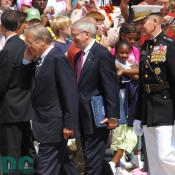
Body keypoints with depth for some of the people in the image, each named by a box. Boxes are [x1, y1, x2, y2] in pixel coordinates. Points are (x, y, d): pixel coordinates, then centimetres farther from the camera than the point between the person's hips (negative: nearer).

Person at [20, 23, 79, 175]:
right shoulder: (39, 59, 10)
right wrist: (27, 61, 1)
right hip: (47, 123, 9)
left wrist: (69, 123, -20)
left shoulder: (57, 58, -16)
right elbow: (25, 84, 14)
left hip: (53, 125, -9)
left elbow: (70, 92, -19)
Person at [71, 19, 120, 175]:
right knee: (88, 157, 12)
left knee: (93, 159, -7)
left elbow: (111, 87, -16)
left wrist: (112, 116, -19)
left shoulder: (102, 54, -13)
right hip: (83, 117, 9)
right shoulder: (79, 56, 13)